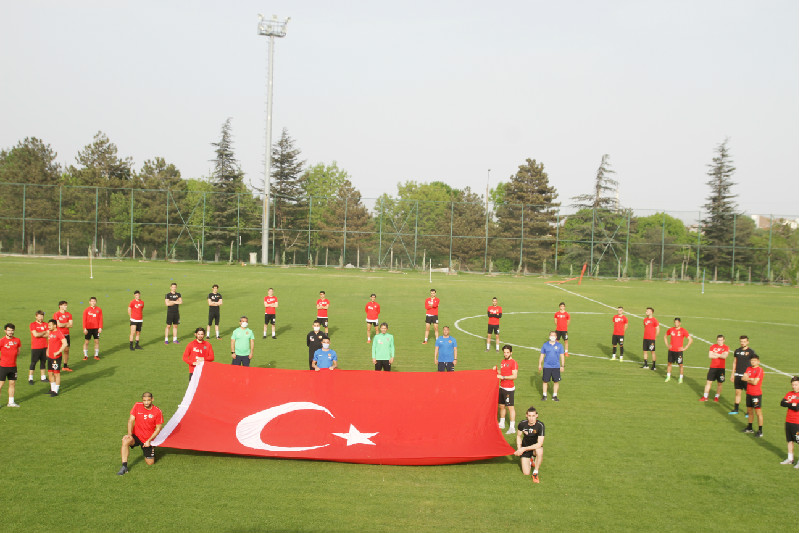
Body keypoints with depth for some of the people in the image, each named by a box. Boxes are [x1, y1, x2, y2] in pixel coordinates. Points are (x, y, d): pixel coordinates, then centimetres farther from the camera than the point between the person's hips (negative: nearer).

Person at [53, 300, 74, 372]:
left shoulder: (69, 314, 7)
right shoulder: (56, 314, -7)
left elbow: (71, 325, -1)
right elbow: (59, 325, -16)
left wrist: (62, 324, -10)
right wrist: (67, 324, -3)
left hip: (66, 334, 5)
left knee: (67, 350, 7)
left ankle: (65, 366, 16)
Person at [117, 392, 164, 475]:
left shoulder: (157, 412, -11)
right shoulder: (137, 406, -7)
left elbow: (158, 428, -5)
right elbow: (131, 420, -7)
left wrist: (149, 440, -13)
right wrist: (129, 434, -20)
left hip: (148, 439, 0)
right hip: (136, 436, 0)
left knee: (150, 463, 0)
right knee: (125, 440, -34)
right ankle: (124, 467, -26)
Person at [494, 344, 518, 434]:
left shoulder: (513, 363, -12)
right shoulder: (502, 361, 13)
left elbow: (514, 376, -19)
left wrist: (503, 377, -20)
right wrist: (496, 370, 6)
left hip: (509, 389, -8)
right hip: (502, 387, 8)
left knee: (510, 407, -6)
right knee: (501, 406, 15)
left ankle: (512, 427, -2)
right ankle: (502, 424, 29)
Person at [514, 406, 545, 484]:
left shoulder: (540, 425, -25)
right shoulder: (522, 424, -16)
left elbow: (540, 444, -29)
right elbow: (518, 436, 4)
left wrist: (524, 449, -29)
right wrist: (519, 448, -10)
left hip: (535, 447, -2)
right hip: (525, 448, 2)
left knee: (539, 451, -40)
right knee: (526, 473, -6)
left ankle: (535, 473, -16)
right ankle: (530, 460, 30)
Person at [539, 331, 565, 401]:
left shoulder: (559, 345, 3)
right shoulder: (545, 345, 3)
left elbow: (562, 356, 6)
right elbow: (542, 355, 9)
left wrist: (562, 366, 2)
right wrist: (540, 364, 6)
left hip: (556, 367, 0)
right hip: (546, 367, 0)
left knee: (556, 381, 2)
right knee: (545, 381, 2)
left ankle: (554, 396, 14)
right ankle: (544, 395, 15)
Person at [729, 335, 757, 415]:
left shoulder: (751, 352, -5)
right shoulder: (737, 351, 9)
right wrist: (733, 374, 15)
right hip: (737, 375, 4)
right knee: (737, 392, 10)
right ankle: (736, 409, 18)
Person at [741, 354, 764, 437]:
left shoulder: (759, 369, -12)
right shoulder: (749, 369, 10)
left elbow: (755, 382, -18)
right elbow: (743, 378, 0)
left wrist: (747, 379, -3)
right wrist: (751, 379, -15)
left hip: (757, 394, -7)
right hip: (749, 393, 7)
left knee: (758, 412, -4)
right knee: (749, 410, 16)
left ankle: (760, 431, 0)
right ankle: (750, 428, 29)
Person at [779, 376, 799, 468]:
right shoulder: (789, 394, 9)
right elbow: (782, 403, -1)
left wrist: (788, 404, -5)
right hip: (788, 421, 6)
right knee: (790, 441, 14)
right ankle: (790, 459, 26)